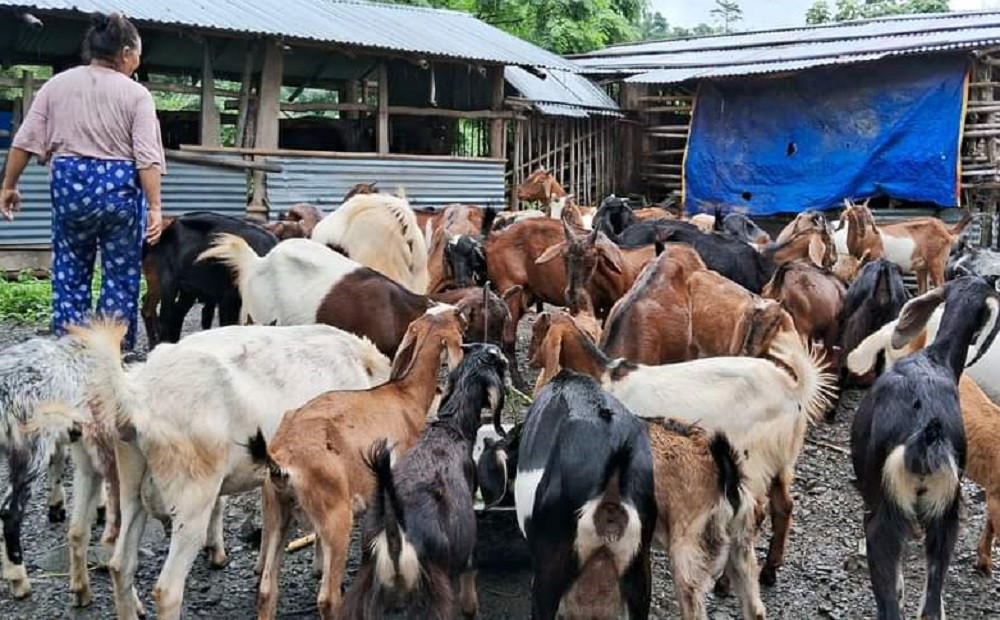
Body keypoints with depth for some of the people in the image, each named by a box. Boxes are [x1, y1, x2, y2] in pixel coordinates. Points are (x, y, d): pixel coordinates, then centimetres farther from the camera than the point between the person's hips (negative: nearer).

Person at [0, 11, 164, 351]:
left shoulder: (57, 84, 7)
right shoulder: (136, 94, -2)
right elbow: (147, 157, -10)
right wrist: (154, 207, -10)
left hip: (70, 185, 3)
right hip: (121, 188, -2)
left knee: (70, 272, 13)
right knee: (121, 276, 7)